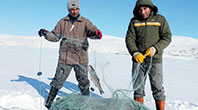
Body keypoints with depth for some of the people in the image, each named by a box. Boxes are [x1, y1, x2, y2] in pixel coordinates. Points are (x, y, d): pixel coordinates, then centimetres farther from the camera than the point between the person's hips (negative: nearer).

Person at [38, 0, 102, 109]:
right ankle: (49, 103, 20)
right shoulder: (62, 22, 10)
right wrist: (45, 33, -5)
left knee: (84, 82, 10)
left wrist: (96, 33, -33)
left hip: (81, 59, 0)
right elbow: (54, 36, 13)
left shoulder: (85, 22, 5)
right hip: (65, 58, 1)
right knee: (58, 80, 5)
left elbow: (92, 30, -11)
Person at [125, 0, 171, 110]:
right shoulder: (134, 21, 8)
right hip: (138, 59, 2)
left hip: (155, 60, -2)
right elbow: (129, 39, 1)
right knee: (138, 88, 7)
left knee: (157, 88, -1)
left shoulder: (160, 19, 5)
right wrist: (134, 52, -16)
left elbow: (167, 37, 0)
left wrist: (155, 48, -16)